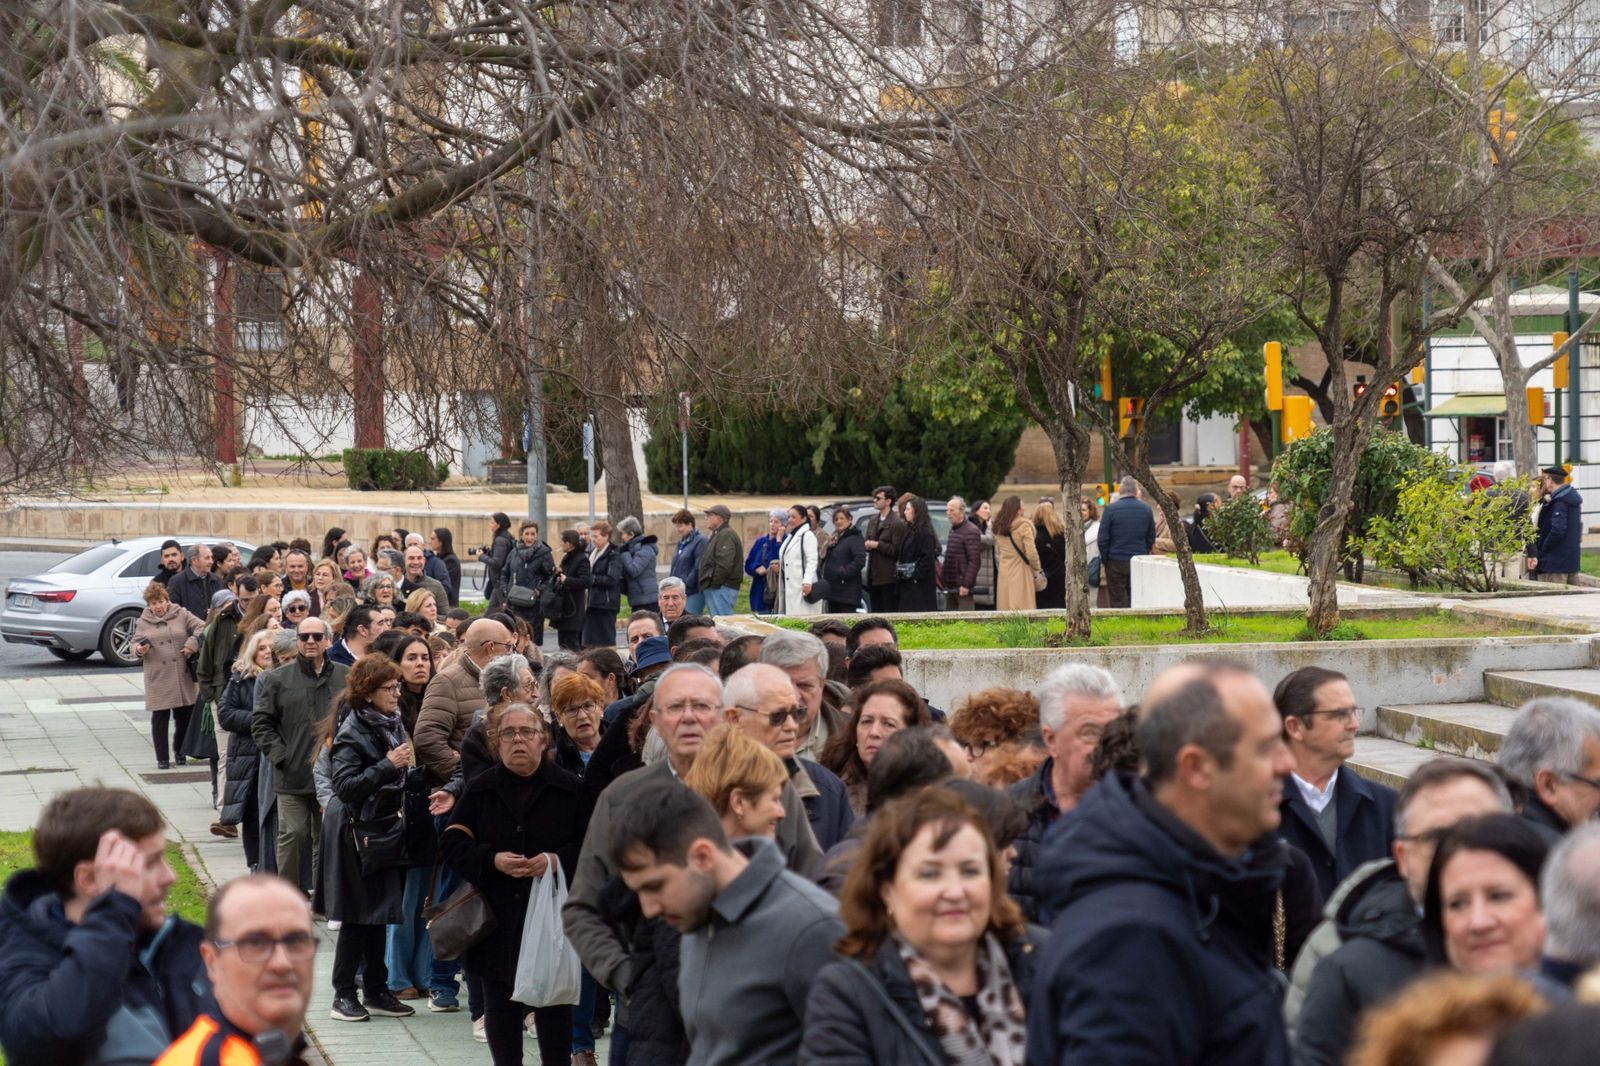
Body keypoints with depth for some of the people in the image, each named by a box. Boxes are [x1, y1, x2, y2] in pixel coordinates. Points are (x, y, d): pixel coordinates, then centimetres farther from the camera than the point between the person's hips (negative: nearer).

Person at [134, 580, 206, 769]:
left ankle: (180, 751, 25)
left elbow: (201, 627, 3)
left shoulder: (181, 615, 6)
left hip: (183, 678, 0)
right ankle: (162, 758, 5)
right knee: (160, 718, -1)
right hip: (158, 679, 0)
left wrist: (193, 643, -12)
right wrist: (139, 650, -14)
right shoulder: (143, 622, 9)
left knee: (184, 716, 5)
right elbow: (135, 645, 9)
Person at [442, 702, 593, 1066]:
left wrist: (559, 859, -18)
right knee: (500, 1001, 6)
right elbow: (452, 843, 2)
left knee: (554, 1001, 2)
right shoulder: (479, 790, 7)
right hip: (497, 917, 2)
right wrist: (492, 860, -15)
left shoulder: (570, 789, 2)